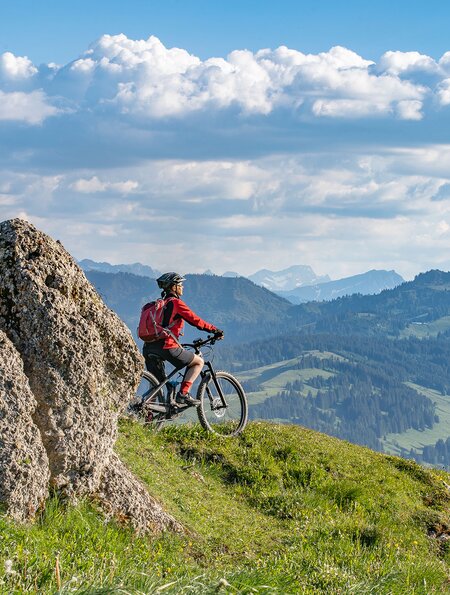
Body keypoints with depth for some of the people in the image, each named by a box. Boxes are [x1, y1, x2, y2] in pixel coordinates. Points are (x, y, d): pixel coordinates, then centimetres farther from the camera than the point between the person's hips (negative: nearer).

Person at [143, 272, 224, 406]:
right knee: (198, 362, 8)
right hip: (166, 347, -8)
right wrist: (215, 330, 4)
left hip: (149, 349, 8)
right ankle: (183, 394, -5)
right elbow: (195, 320, -4)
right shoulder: (175, 303, -2)